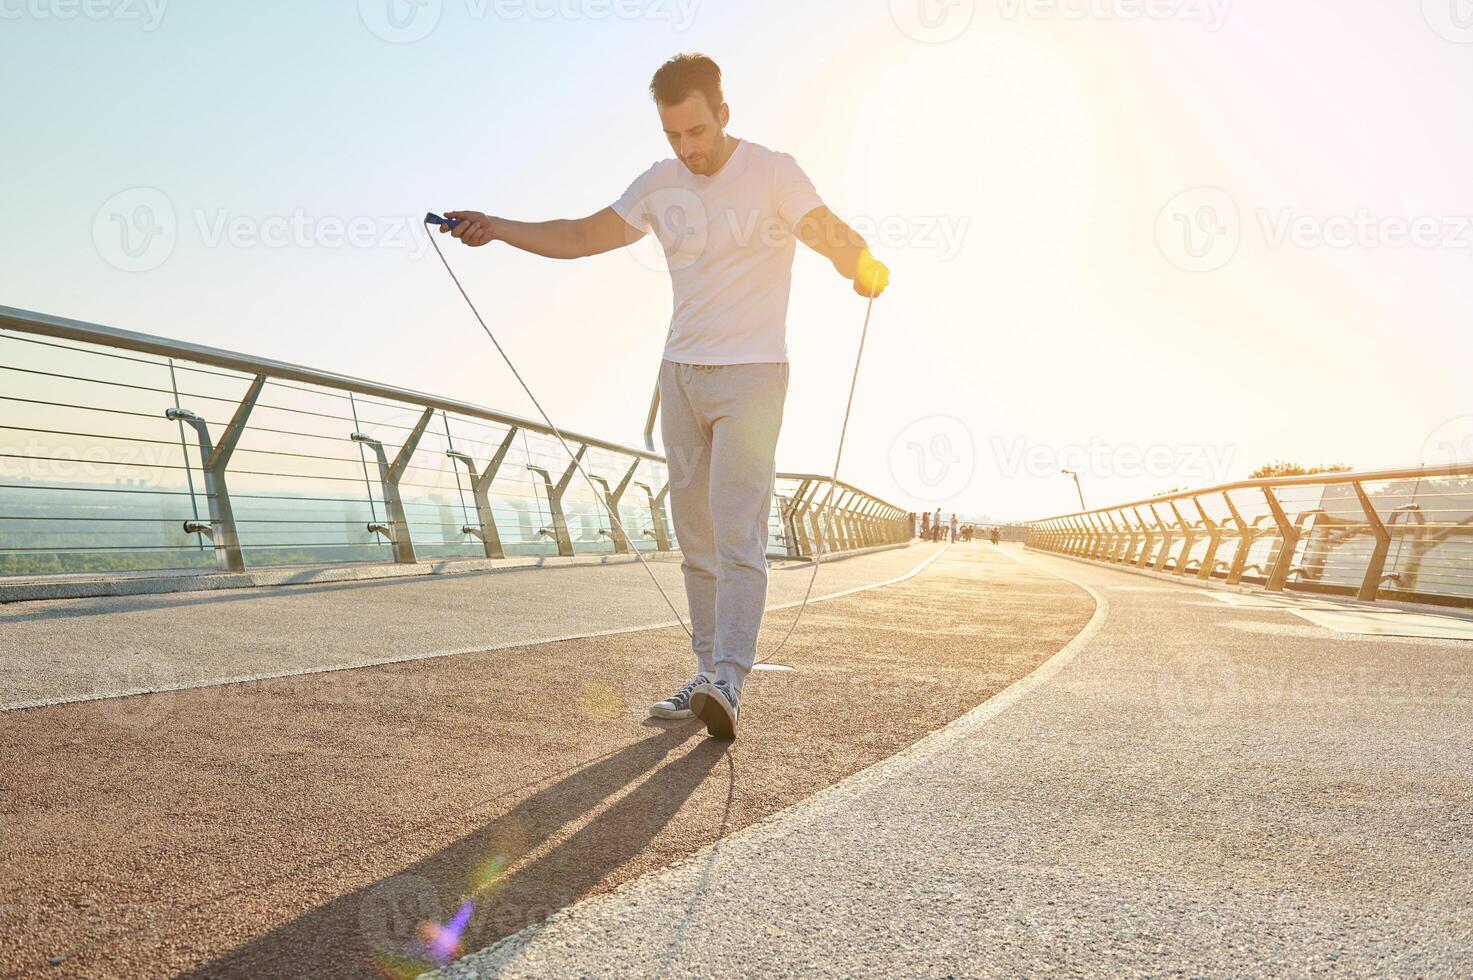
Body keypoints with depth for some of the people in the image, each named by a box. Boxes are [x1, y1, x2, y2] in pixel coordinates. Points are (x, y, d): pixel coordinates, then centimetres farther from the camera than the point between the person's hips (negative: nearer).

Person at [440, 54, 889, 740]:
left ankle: (727, 683, -16)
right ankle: (706, 675, 13)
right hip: (680, 375, 6)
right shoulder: (659, 185, 11)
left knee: (738, 535, -14)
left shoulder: (773, 174, -4)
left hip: (751, 376, -5)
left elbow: (830, 234, -16)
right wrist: (496, 228, 11)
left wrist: (861, 264, -32)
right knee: (695, 540, 6)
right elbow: (584, 236, 16)